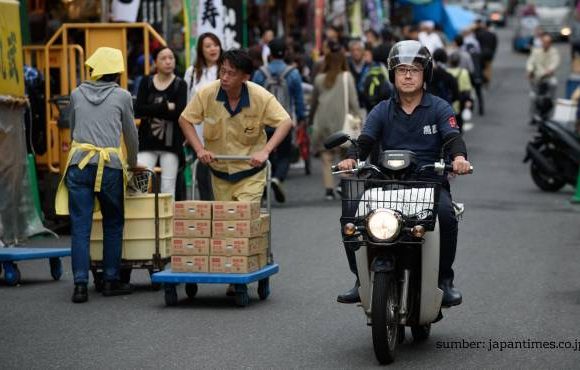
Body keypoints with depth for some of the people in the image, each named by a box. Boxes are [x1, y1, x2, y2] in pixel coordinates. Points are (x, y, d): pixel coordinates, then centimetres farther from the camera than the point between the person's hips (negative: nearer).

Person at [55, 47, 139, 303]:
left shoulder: (77, 94, 11)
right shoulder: (122, 96, 5)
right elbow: (131, 135, 14)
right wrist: (133, 163, 31)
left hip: (79, 163, 2)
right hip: (110, 165, -2)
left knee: (80, 226, 1)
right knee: (113, 224, 13)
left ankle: (80, 284, -4)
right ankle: (110, 280, 15)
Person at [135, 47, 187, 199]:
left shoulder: (180, 85, 1)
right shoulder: (146, 82, 6)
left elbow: (179, 112, -13)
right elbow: (138, 110, -7)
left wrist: (151, 110, -12)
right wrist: (166, 107, -13)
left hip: (170, 142, -1)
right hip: (147, 141, 1)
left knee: (168, 187, 1)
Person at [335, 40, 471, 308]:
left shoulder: (439, 108, 7)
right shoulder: (382, 112, 13)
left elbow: (452, 136, -9)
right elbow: (365, 140, -1)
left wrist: (459, 157, -33)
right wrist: (352, 158, -25)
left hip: (430, 181, -2)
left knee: (446, 215, -33)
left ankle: (444, 280, -13)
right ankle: (362, 279, -2)